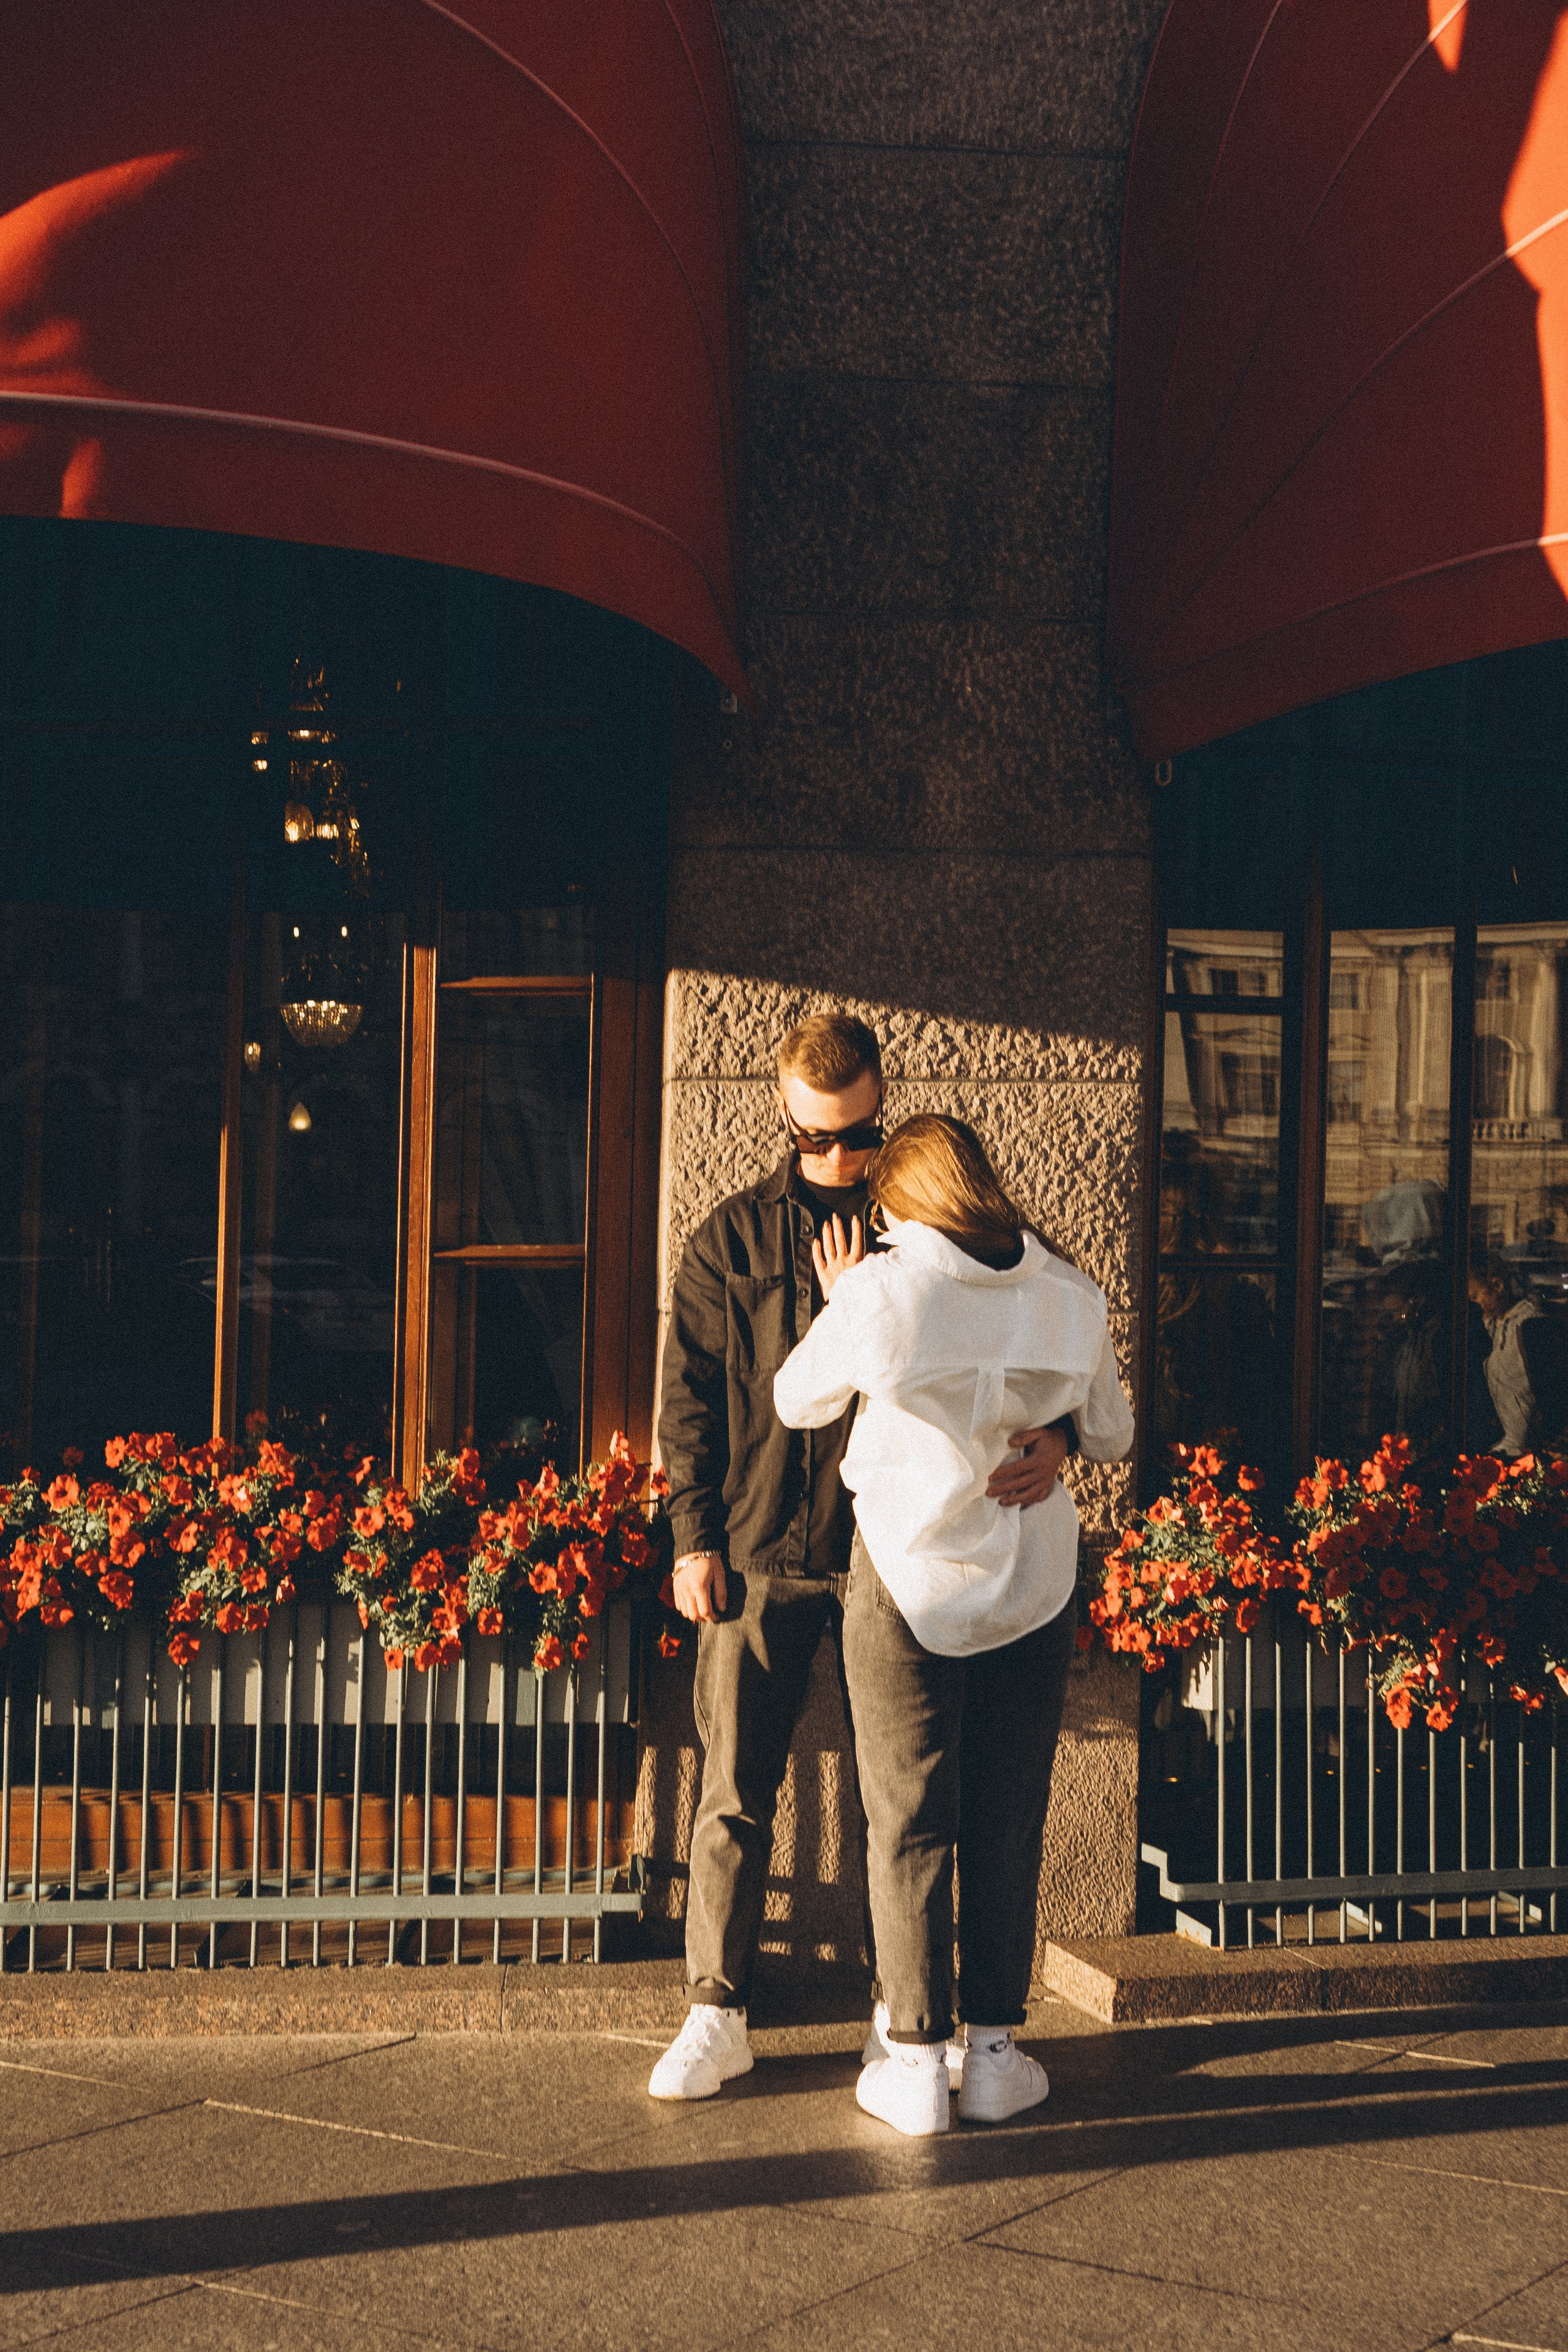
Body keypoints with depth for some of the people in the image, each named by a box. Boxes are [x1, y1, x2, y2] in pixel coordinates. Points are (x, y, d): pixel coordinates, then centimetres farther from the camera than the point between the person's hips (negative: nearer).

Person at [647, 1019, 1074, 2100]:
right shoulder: (733, 1238, 7)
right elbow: (692, 1395, 8)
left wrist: (1052, 1433, -19)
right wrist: (696, 1535, 1)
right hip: (758, 1554, 1)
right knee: (735, 1792, 3)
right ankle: (718, 2016, 13)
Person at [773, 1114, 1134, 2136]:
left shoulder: (881, 1293, -15)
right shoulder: (1071, 1295, -5)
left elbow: (798, 1402, 2)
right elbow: (1110, 1439, 8)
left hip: (909, 1580, -2)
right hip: (1034, 1584, 3)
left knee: (911, 1824, 8)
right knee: (1008, 1824, 13)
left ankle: (916, 2063, 12)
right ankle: (994, 2053, 18)